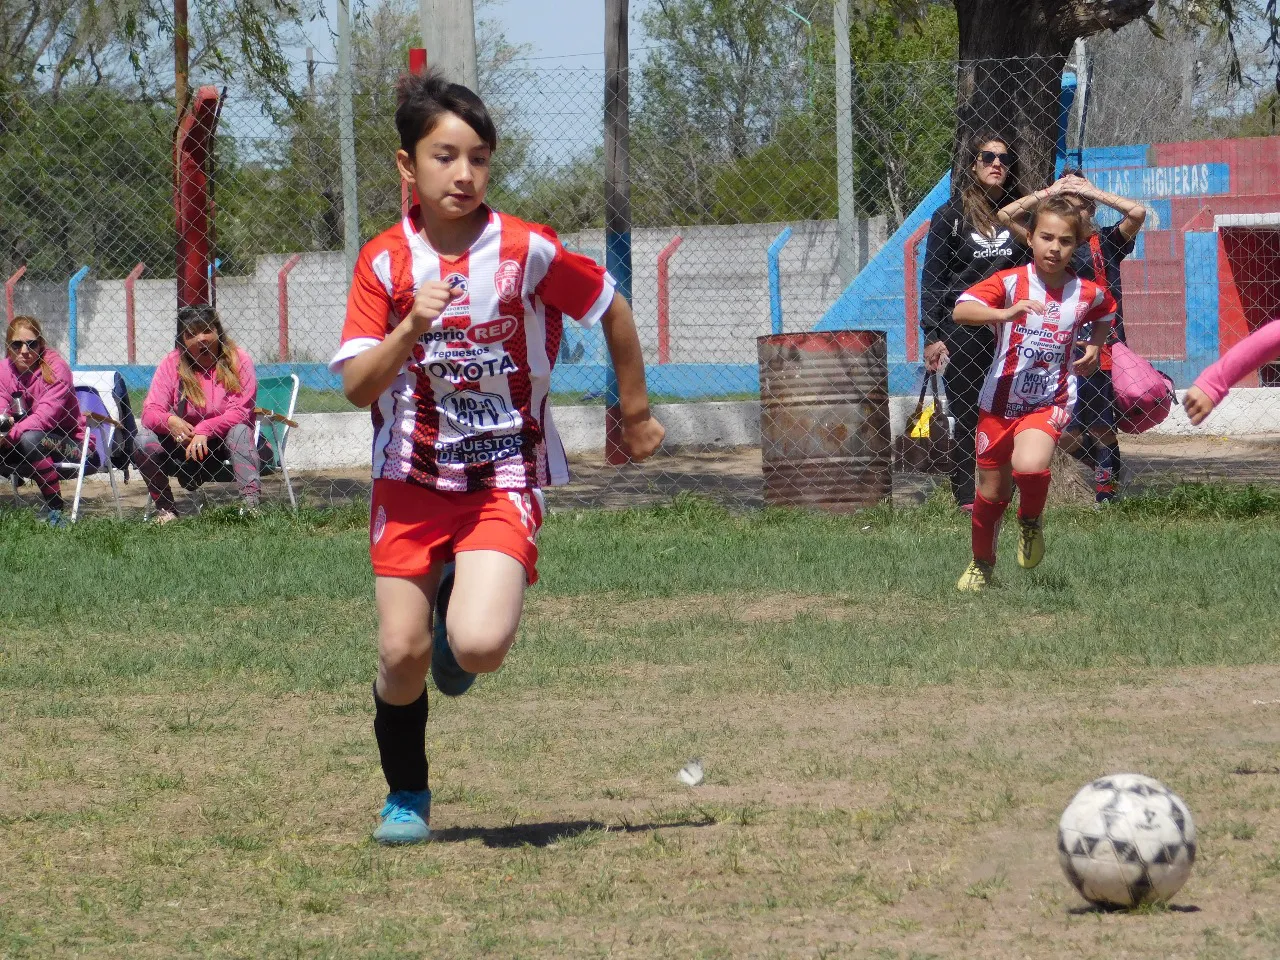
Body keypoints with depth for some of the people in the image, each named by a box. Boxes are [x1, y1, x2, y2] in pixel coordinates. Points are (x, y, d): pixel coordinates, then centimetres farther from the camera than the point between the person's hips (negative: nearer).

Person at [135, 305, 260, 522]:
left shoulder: (237, 359, -9)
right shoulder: (172, 364, -5)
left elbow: (240, 411, -18)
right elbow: (150, 411, -12)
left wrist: (204, 431, -32)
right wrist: (170, 421, -36)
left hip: (223, 443, -2)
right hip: (183, 446, 2)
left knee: (239, 430, -34)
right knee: (144, 439, -23)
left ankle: (250, 503, -44)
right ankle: (164, 508, -11)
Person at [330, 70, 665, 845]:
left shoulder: (529, 252, -10)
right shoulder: (385, 263, -6)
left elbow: (612, 309, 6)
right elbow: (356, 387, -10)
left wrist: (636, 414, 14)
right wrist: (411, 330, -27)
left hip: (504, 476, -2)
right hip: (411, 478, 2)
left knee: (479, 647, -21)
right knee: (403, 653, -3)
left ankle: (466, 608, 18)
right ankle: (406, 797, 23)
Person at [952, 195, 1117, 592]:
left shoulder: (1087, 293, -3)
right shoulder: (1010, 282, -12)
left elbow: (1105, 313, 24)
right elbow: (961, 310, -30)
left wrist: (1095, 347, 6)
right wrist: (1005, 313, -45)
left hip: (1049, 403, 0)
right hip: (1000, 400, 0)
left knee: (1030, 466, -30)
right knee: (992, 492, 12)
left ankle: (1031, 522, 3)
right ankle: (981, 564, 38)